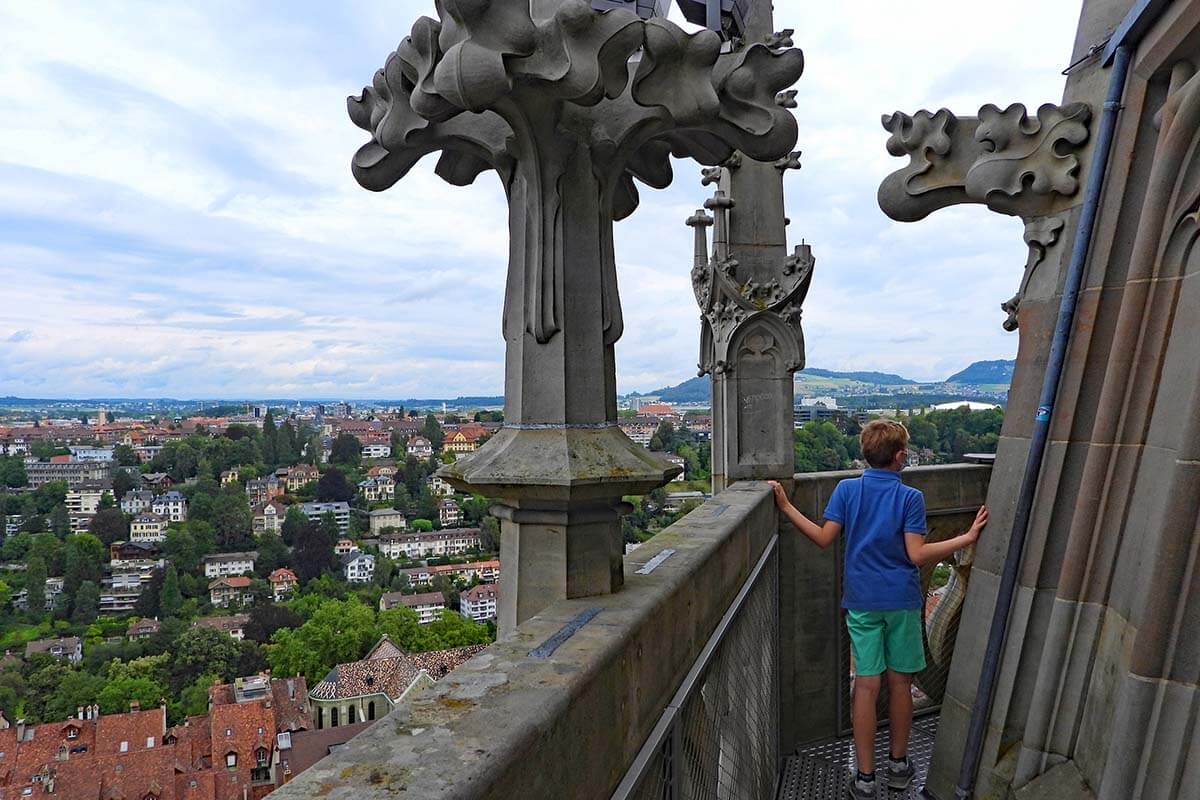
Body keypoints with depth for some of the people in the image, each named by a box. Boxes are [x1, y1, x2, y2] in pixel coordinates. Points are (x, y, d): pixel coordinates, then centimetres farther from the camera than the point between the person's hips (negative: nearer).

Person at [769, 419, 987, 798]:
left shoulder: (847, 489, -4)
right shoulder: (910, 497, -9)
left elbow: (824, 538, -6)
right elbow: (917, 554, -13)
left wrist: (786, 506, 0)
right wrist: (968, 537, -7)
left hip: (861, 601, 1)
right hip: (902, 600, -1)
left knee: (867, 685, 4)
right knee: (900, 682, 13)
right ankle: (898, 765, 28)